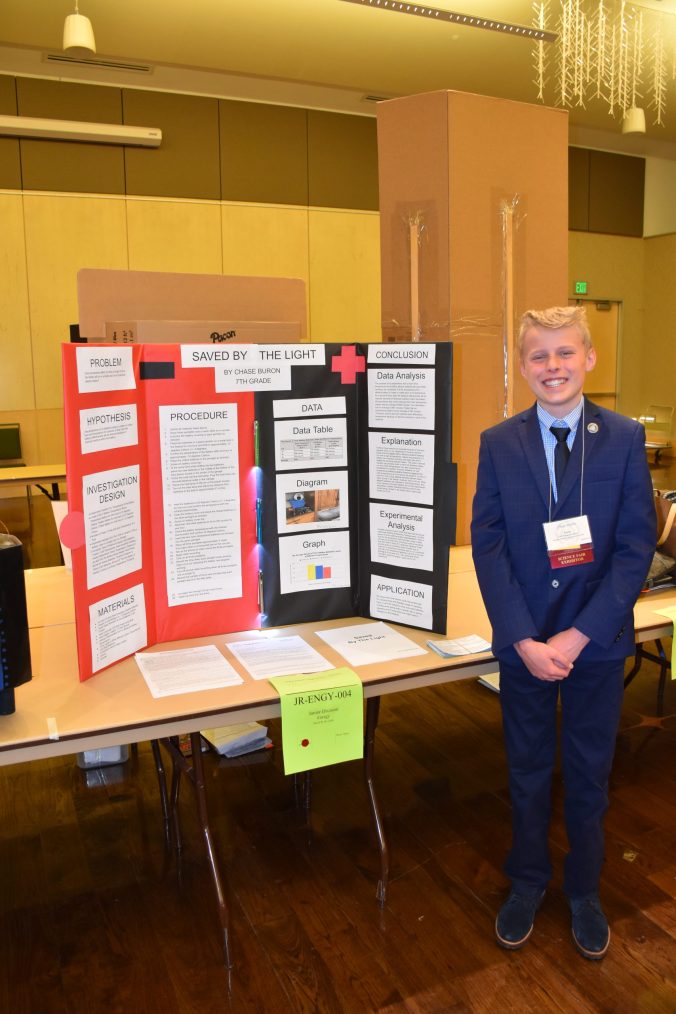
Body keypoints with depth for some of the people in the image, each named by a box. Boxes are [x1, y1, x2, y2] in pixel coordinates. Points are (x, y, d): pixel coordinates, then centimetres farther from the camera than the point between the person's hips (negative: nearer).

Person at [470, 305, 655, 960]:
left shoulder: (624, 438, -6)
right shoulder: (498, 444, -3)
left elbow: (636, 548, -9)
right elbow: (488, 546, -6)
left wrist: (577, 637, -15)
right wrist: (525, 639, -14)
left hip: (597, 642, 0)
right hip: (523, 642, 1)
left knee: (589, 773, 16)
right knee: (528, 770, 16)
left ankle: (584, 892, 39)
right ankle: (527, 883, 39)